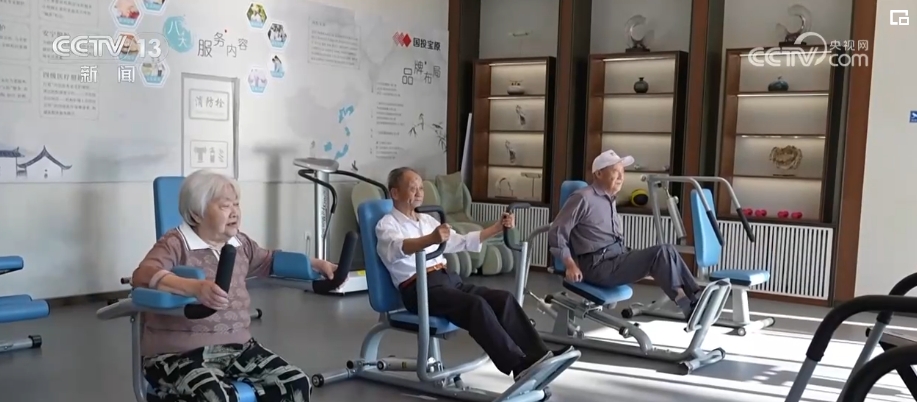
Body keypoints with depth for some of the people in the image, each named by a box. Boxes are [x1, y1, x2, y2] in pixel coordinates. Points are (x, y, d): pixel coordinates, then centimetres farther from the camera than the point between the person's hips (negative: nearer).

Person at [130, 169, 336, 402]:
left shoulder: (241, 244, 12)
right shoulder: (176, 244, -9)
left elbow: (272, 261, 31)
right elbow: (142, 275, -26)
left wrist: (318, 265, 22)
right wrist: (195, 287, -41)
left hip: (236, 347, 7)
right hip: (179, 353, -7)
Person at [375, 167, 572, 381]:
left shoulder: (427, 220, 23)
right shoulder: (387, 224, 0)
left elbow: (462, 242, 26)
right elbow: (397, 248, -24)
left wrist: (498, 227, 13)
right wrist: (431, 239, -44)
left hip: (449, 279, 7)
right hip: (420, 288, -7)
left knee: (504, 298, -16)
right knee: (476, 305, -31)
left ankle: (537, 355, -21)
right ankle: (518, 365, -31)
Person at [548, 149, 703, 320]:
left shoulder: (611, 201, 19)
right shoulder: (583, 198, -7)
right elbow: (556, 232, -8)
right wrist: (570, 265, -15)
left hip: (618, 258, 8)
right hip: (598, 265, -8)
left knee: (668, 250, -10)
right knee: (660, 252, -22)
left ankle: (696, 298, -14)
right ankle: (689, 307, -21)